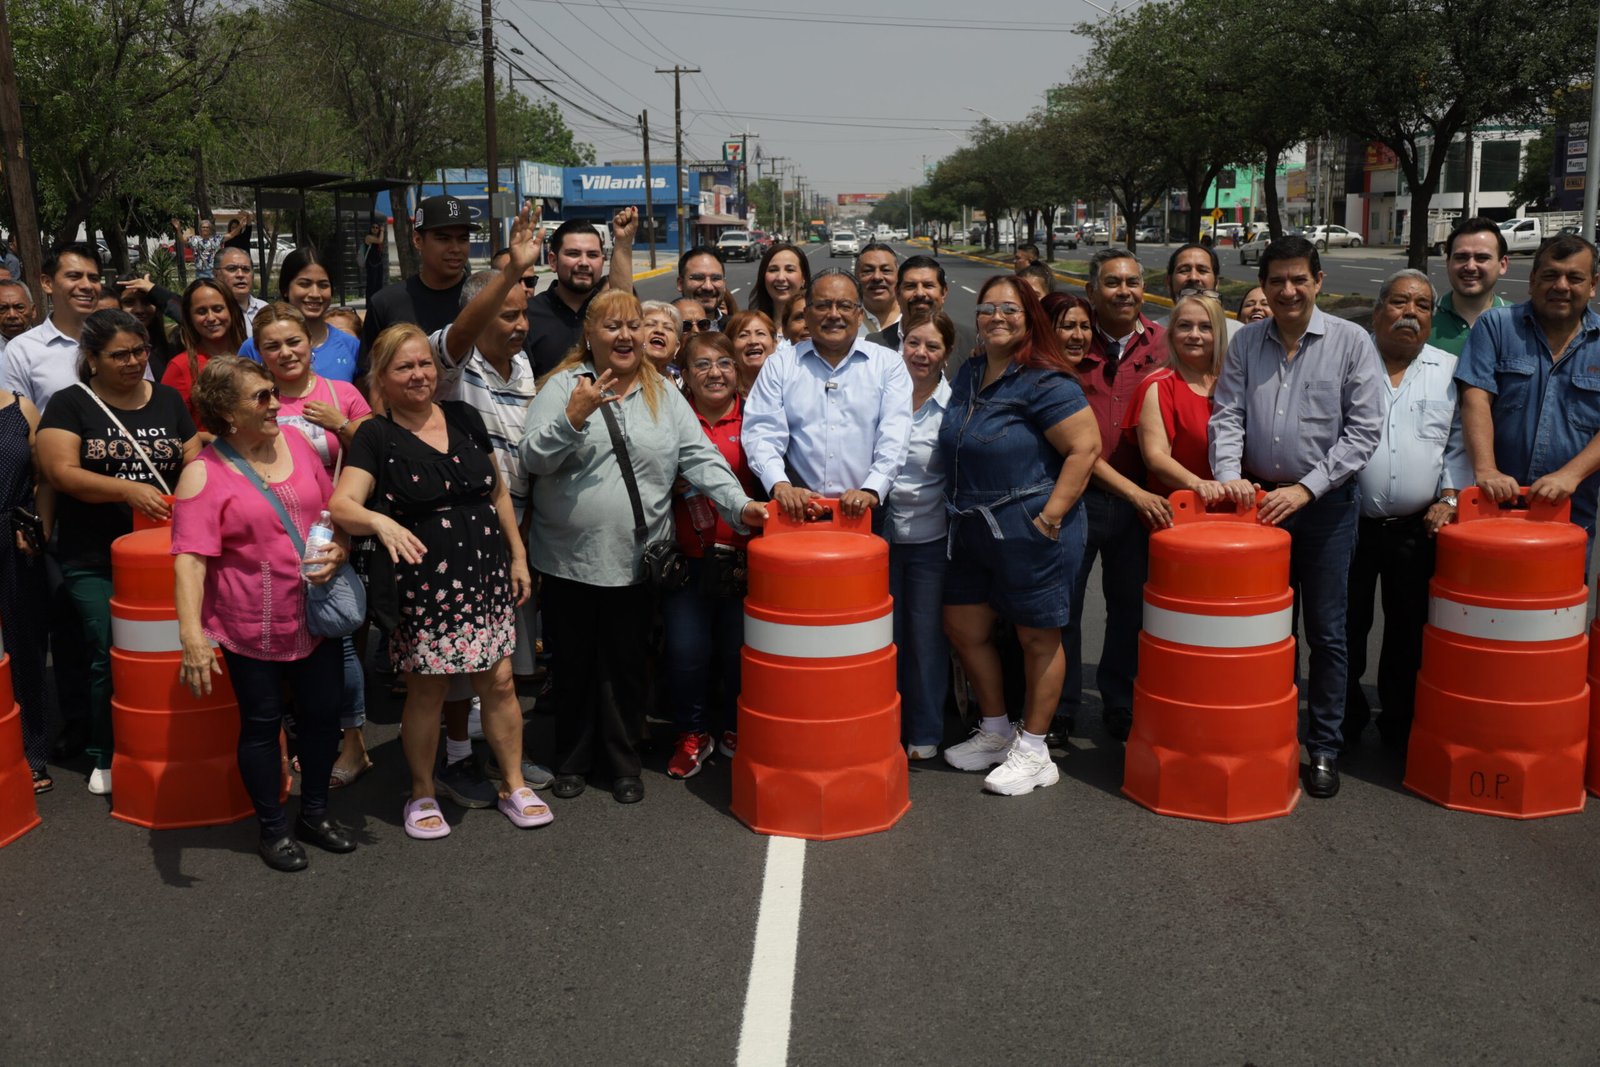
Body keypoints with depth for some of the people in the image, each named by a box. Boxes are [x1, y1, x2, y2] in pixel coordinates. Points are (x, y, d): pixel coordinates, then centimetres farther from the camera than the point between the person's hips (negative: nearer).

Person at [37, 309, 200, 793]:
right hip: (95, 562, -3)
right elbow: (60, 472, -12)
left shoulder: (168, 400, 9)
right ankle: (107, 758, 18)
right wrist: (129, 489, -24)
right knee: (111, 659, 0)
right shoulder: (70, 404, -2)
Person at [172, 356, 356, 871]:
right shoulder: (203, 474, -14)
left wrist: (339, 550, -8)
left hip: (316, 615, 5)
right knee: (262, 723, 8)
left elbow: (332, 508, 12)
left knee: (323, 714, 13)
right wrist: (191, 631, -29)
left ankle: (315, 813, 33)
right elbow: (190, 558, -20)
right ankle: (273, 828, 26)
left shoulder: (295, 441, 3)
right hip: (252, 628, -5)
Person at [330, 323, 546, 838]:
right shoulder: (375, 437, -5)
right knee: (427, 690, 7)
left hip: (486, 577, 4)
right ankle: (423, 795, 27)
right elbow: (341, 505, -17)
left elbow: (498, 492, 15)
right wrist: (379, 521, -38)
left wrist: (518, 554, 12)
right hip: (422, 584, -3)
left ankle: (514, 786, 23)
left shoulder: (463, 417, 7)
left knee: (499, 682, 7)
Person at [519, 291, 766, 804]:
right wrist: (572, 419, -23)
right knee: (573, 665, 11)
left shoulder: (663, 395, 8)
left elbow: (700, 458, 1)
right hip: (569, 561, -1)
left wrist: (739, 505, -12)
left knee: (624, 665, 10)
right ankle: (573, 759, 28)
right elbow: (533, 458, -8)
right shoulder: (563, 386, 0)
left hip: (635, 562, 1)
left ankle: (622, 762, 26)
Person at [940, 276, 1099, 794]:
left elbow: (1085, 447, -18)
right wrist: (964, 508, 14)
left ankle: (1033, 751, 20)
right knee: (963, 628, 14)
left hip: (1031, 532, -8)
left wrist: (1051, 514, -18)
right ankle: (996, 732, 33)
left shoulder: (1043, 383, -15)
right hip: (973, 530, 8)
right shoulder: (969, 375, 9)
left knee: (1037, 638, 6)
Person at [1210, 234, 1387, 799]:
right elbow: (1227, 416, 2)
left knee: (1326, 633, 4)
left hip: (1326, 503, -3)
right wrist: (1229, 474, -16)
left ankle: (1323, 748, 15)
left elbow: (1364, 429, -9)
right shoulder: (1246, 342, 5)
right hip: (1260, 500, 3)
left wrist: (1306, 488, -15)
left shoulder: (1350, 342, -5)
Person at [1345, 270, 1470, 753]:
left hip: (1418, 530, 2)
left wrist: (1450, 498, -4)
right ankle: (1345, 723, 24)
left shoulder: (1450, 371, 7)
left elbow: (1461, 443, 8)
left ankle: (1400, 727, 26)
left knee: (1408, 635, 11)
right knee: (1345, 627, 7)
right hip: (1350, 524, -1)